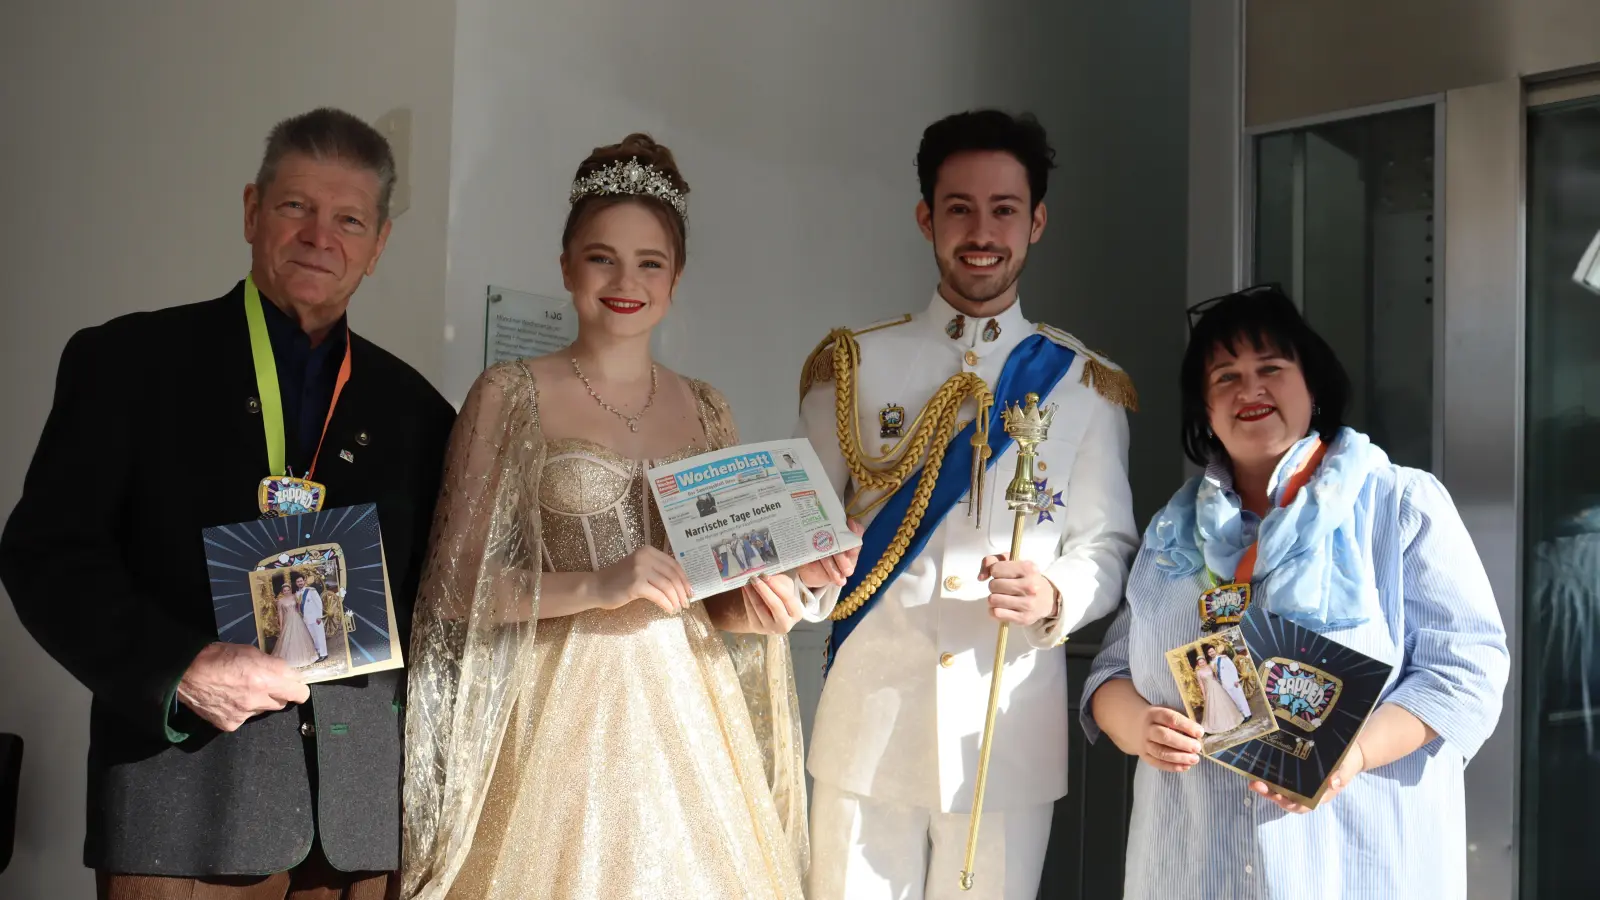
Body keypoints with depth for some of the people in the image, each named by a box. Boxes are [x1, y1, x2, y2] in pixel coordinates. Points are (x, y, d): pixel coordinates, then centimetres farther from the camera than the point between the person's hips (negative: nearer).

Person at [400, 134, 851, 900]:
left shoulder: (705, 410, 10)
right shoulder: (510, 395, -3)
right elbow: (457, 583, -8)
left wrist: (754, 606, -6)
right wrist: (596, 586, -19)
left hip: (683, 705, 4)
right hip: (557, 705, -4)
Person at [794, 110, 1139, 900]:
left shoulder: (1086, 385, 5)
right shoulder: (852, 366, 5)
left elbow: (1109, 546, 4)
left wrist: (1054, 597, -17)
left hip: (1012, 734, 0)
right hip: (871, 725, 0)